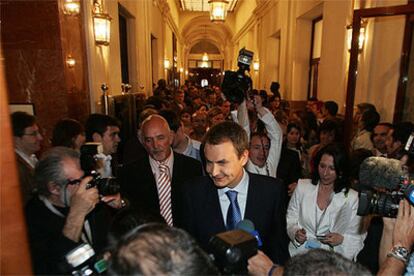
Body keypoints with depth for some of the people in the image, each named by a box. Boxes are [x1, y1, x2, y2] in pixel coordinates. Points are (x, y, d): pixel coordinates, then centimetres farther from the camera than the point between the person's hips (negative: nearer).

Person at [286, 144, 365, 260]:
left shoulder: (352, 198, 1)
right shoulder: (302, 187, 6)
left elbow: (358, 236, 4)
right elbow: (290, 220, 10)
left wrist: (341, 239, -14)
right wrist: (295, 232, -10)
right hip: (300, 252, 1)